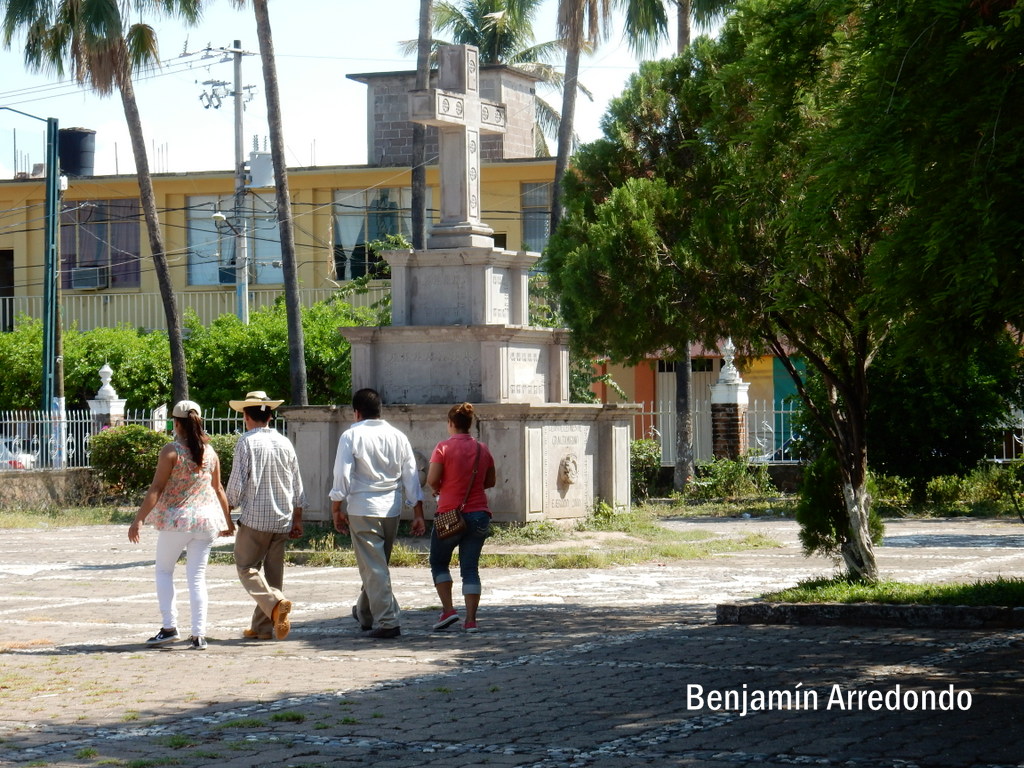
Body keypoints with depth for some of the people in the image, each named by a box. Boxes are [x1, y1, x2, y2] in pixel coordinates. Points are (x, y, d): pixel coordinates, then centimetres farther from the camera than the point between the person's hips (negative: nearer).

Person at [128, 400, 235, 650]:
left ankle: (169, 627, 2)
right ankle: (198, 635, 0)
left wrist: (138, 519, -12)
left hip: (176, 518, -4)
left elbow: (156, 489, -13)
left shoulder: (171, 451, -9)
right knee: (197, 576, 6)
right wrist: (227, 520, 24)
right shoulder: (210, 452, 6)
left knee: (164, 570, 13)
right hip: (206, 519, 4)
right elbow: (218, 489, 13)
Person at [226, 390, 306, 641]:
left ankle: (276, 602, -22)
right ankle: (263, 627, 12)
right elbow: (297, 486, 11)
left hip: (254, 519, -5)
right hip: (282, 520, 5)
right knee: (274, 572, 11)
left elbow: (236, 485, -11)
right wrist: (297, 520, 18)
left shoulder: (247, 442, -8)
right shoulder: (285, 443, 8)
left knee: (247, 567, 2)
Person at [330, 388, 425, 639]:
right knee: (378, 564, 19)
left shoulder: (351, 436, -6)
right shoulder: (398, 437, 7)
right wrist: (418, 514, 10)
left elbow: (342, 476, -9)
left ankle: (387, 622, -8)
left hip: (362, 509, -5)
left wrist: (336, 510, 0)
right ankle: (364, 613, 34)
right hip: (392, 509, 5)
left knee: (373, 567, -3)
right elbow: (411, 477, 7)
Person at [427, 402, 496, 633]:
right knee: (470, 568, 6)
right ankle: (471, 619, 1)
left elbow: (432, 480, -14)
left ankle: (448, 609, 2)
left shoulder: (444, 447, -8)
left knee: (439, 563, 14)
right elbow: (491, 481, 15)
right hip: (478, 514, 4)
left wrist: (438, 490, 6)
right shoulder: (482, 449, 6)